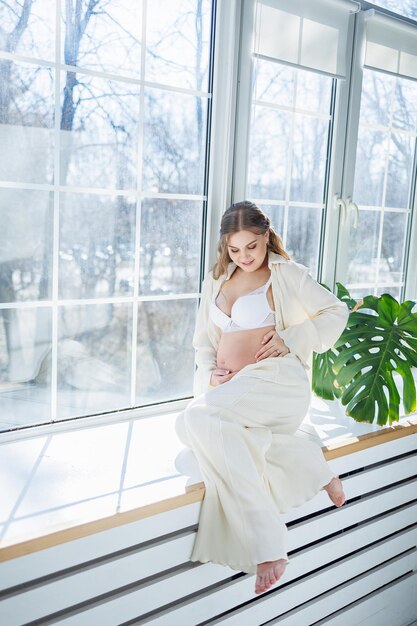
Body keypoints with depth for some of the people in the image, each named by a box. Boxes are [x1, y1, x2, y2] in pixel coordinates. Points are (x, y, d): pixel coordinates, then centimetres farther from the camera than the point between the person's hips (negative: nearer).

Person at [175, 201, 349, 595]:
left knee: (198, 418, -32)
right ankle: (310, 465, -9)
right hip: (229, 386, 5)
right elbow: (204, 338, 22)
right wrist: (209, 372, 1)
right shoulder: (216, 279, 20)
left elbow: (336, 313, 8)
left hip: (275, 379, -5)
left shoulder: (287, 275, 5)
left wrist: (289, 339, -5)